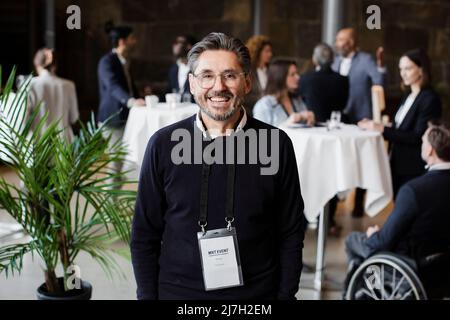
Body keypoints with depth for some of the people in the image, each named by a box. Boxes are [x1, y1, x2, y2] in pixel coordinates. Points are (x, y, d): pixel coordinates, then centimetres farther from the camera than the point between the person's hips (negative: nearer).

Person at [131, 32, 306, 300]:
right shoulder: (163, 144, -6)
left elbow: (291, 234, -1)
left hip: (257, 291, 0)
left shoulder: (276, 144, -6)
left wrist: (285, 294, -5)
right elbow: (145, 235, 0)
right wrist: (147, 295, -4)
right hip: (177, 291, 0)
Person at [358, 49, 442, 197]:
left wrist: (383, 129, -24)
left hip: (413, 170, -8)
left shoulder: (430, 99, -14)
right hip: (398, 164, 8)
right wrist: (375, 125, -2)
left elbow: (418, 137, -21)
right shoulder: (409, 95, 13)